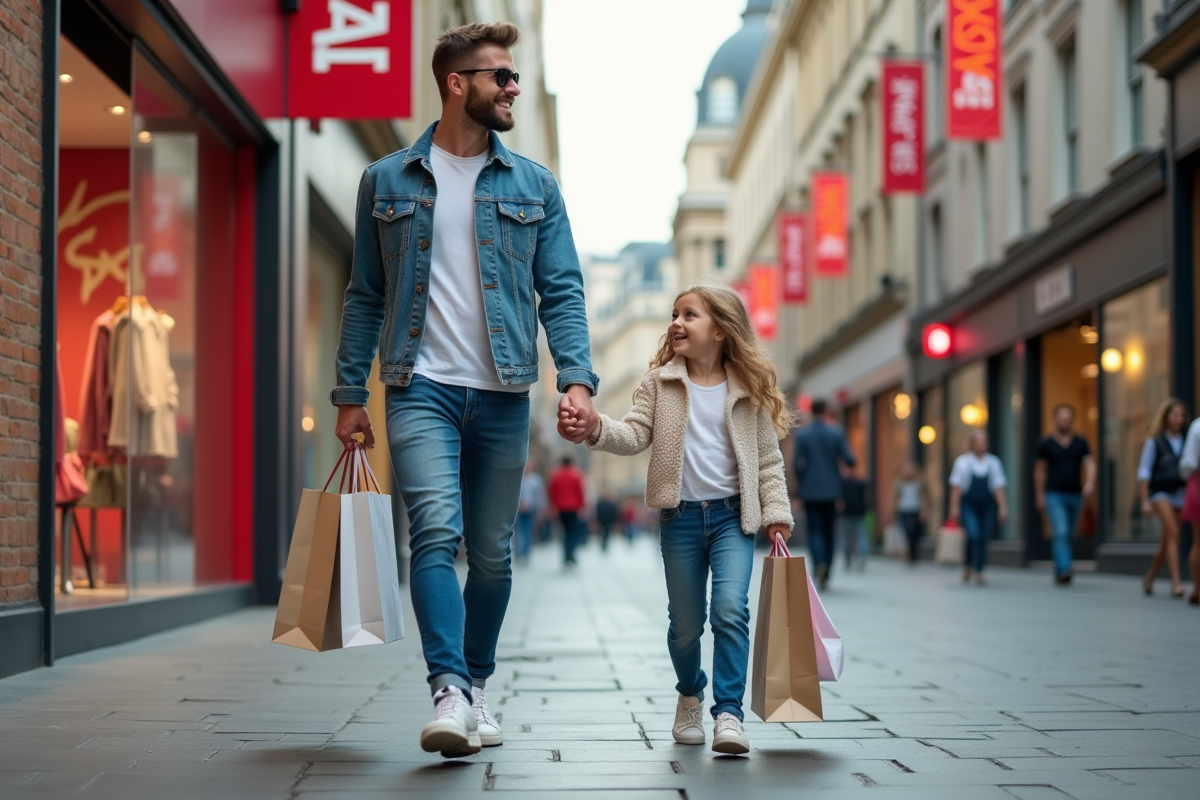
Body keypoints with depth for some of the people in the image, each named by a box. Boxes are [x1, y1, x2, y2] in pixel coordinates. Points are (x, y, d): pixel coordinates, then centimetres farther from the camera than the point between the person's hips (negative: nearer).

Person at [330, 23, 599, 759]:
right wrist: (351, 393, 4)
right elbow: (366, 294, 9)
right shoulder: (387, 181, 7)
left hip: (502, 394, 2)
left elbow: (563, 289, 4)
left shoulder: (534, 186, 9)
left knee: (493, 553, 8)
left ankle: (477, 686, 26)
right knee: (435, 531, -20)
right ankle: (451, 693, -24)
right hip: (422, 388, -2)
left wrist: (577, 377, -10)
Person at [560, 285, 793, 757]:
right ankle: (690, 695, 35)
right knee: (685, 623, 8)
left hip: (733, 514, -1)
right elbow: (635, 435, -6)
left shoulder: (749, 389, 2)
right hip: (680, 517, 1)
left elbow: (768, 459, 6)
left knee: (730, 608, -19)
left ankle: (729, 712, -15)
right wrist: (596, 430, -25)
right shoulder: (659, 383, 3)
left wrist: (776, 513, -1)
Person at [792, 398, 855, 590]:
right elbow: (849, 460, -7)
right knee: (828, 531, 12)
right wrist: (842, 460, 17)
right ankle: (826, 574, 16)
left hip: (810, 490, -1)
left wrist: (801, 484, 9)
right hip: (831, 490, 1)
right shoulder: (837, 433, -2)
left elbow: (797, 464, -7)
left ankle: (819, 564, -27)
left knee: (814, 531, -1)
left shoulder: (802, 434, -4)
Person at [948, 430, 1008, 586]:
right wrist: (954, 507, -2)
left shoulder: (993, 463, 8)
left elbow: (998, 488, 6)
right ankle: (969, 565, -4)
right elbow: (956, 487, 3)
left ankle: (979, 571, 11)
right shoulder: (963, 462, 4)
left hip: (987, 506, 2)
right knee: (974, 535, -20)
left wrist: (1003, 507, -2)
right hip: (968, 505, -2)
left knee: (983, 539, 1)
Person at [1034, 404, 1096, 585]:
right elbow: (1039, 471, 5)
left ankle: (1059, 572, 23)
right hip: (1054, 495, -4)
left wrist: (1090, 482, -24)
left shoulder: (1081, 443, 7)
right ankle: (1064, 570, -29)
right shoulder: (1046, 444, 1)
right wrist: (1039, 496, 2)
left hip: (1075, 495, 4)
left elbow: (1089, 464, -4)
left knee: (1068, 535, 11)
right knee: (1061, 533, -18)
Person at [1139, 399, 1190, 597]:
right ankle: (1176, 583, -24)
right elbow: (1144, 471, -2)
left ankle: (1149, 579, 28)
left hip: (1180, 493, 5)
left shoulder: (1186, 441, 10)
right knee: (1173, 533, -21)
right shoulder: (1154, 441, -1)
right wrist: (1145, 500, -9)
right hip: (1160, 492, -5)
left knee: (1166, 542, 10)